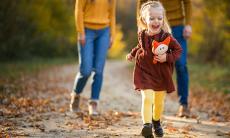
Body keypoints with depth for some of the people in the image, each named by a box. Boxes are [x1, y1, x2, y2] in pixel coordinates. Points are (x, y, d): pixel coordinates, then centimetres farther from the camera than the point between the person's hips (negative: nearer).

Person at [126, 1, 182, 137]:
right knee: (147, 98, -17)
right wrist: (132, 54, 16)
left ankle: (156, 122, 39)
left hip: (162, 73, 0)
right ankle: (147, 125, -22)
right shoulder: (142, 35, -2)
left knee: (159, 101, 14)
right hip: (145, 71, 0)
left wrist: (167, 57, -19)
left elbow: (178, 50, -6)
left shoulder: (167, 37, -13)